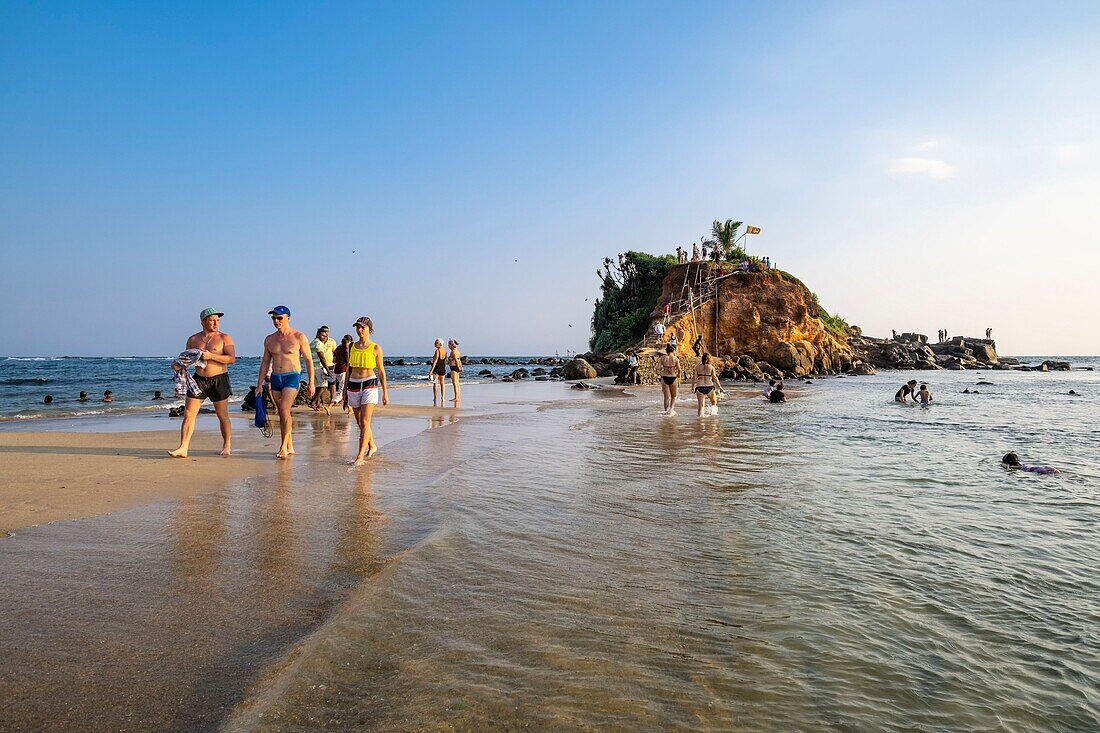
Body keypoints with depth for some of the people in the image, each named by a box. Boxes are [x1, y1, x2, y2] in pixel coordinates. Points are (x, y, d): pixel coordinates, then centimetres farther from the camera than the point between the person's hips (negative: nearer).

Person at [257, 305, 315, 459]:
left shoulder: (299, 337, -3)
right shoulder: (269, 339, 10)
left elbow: (309, 360, 0)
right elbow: (265, 362, 16)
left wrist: (311, 382, -4)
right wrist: (259, 384, 11)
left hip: (292, 377, -5)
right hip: (275, 378, 5)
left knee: (284, 409, -19)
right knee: (282, 413, 8)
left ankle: (283, 446, -12)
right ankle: (290, 448, 15)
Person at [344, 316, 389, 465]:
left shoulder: (375, 348, 0)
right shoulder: (352, 347, 10)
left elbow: (381, 371, 4)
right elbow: (348, 370, 16)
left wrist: (385, 392, 2)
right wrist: (345, 390, 15)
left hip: (369, 385, -5)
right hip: (353, 385, 5)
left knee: (365, 422, -12)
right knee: (360, 422, 13)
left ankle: (360, 456, -12)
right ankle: (372, 446, 35)